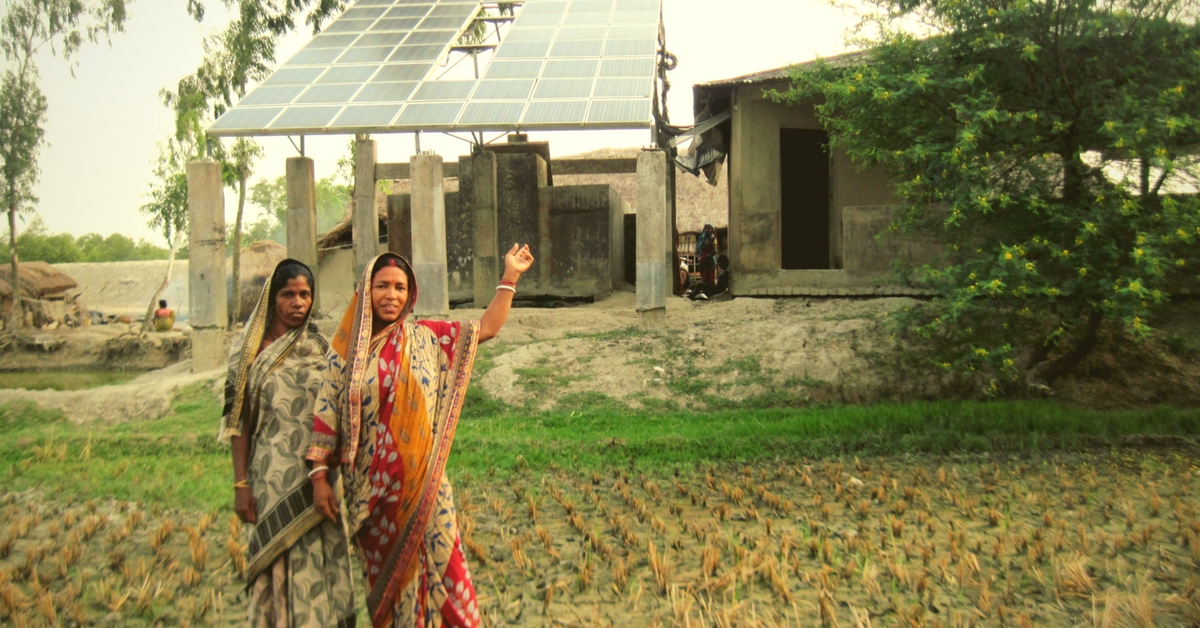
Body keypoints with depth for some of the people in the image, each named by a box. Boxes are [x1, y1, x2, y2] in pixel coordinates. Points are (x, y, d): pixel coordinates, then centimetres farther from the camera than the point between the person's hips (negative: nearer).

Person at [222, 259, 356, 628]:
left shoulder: (321, 347, 5)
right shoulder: (249, 351, 0)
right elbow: (239, 421, -1)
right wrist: (241, 484, -5)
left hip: (317, 474, 2)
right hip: (273, 476, -2)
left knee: (320, 563, 7)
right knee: (278, 567, 5)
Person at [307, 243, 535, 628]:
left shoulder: (426, 337, 3)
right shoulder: (349, 347, -1)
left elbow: (486, 329, 4)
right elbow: (327, 414, 0)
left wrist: (510, 276, 2)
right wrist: (320, 475, -4)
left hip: (422, 485, 0)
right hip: (373, 489, 0)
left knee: (434, 571, -1)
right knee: (388, 577, 12)